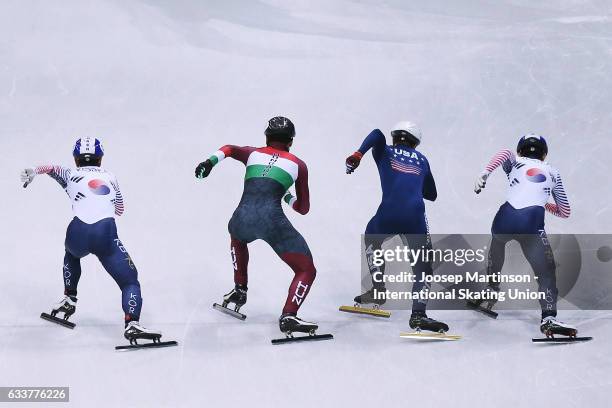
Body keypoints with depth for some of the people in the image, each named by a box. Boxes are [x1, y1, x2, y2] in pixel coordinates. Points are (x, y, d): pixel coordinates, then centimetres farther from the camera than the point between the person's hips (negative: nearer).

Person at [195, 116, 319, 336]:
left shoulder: (253, 153, 23)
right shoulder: (298, 165, 19)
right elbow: (303, 208, 24)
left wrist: (211, 161, -3)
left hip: (243, 218, 3)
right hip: (272, 219, -3)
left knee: (237, 237, 42)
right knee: (307, 271, 7)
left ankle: (240, 290, 41)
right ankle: (288, 316, -14)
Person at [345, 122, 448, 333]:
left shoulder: (384, 153, 18)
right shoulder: (422, 160, 24)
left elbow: (377, 134, -6)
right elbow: (432, 195, 33)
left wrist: (358, 154, -14)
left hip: (388, 215, 0)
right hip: (415, 217, 0)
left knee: (371, 239, 33)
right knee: (423, 267, 11)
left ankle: (378, 289, 27)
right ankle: (418, 313, -9)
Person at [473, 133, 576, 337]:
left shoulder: (515, 162, 25)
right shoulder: (552, 172, 29)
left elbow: (504, 153, -1)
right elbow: (565, 212, 31)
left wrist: (485, 173, -12)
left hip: (505, 219, 2)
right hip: (532, 224, -2)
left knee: (498, 241, 35)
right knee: (546, 270, 5)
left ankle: (492, 289, 52)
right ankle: (549, 317, -19)